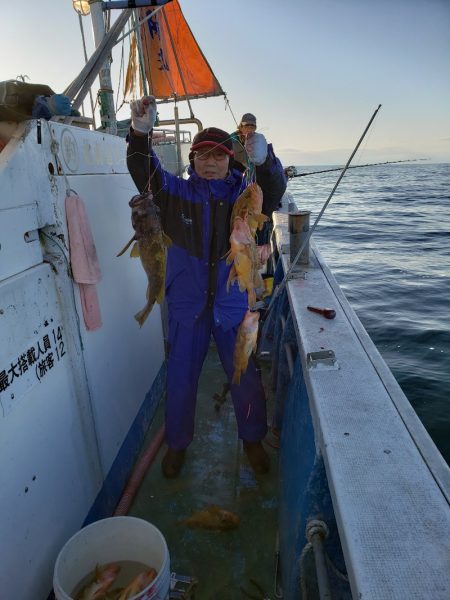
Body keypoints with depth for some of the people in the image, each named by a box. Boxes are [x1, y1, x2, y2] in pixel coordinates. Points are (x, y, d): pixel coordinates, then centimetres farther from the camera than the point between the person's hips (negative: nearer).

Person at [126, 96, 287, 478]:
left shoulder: (244, 192, 0)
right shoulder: (178, 192, 0)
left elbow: (275, 186, -18)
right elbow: (144, 172, -14)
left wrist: (264, 160, -41)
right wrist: (141, 131, -33)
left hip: (234, 304, 0)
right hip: (187, 304, 1)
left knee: (246, 378, 11)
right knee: (180, 379, 12)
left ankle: (253, 440, 37)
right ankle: (177, 444, 36)